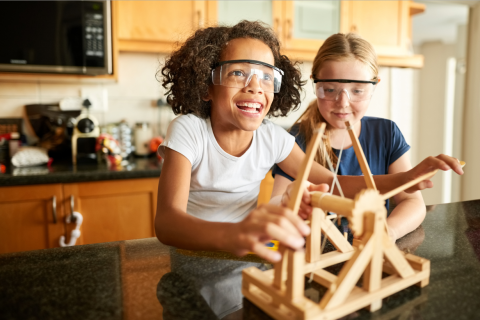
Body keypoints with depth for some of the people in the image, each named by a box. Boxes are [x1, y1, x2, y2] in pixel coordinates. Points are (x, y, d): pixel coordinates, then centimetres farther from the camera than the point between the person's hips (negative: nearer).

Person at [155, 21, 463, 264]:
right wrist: (230, 235, -57)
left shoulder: (272, 137, -7)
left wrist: (405, 179, -16)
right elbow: (166, 220, -34)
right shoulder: (189, 131, -20)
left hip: (245, 263, 4)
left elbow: (331, 182, 0)